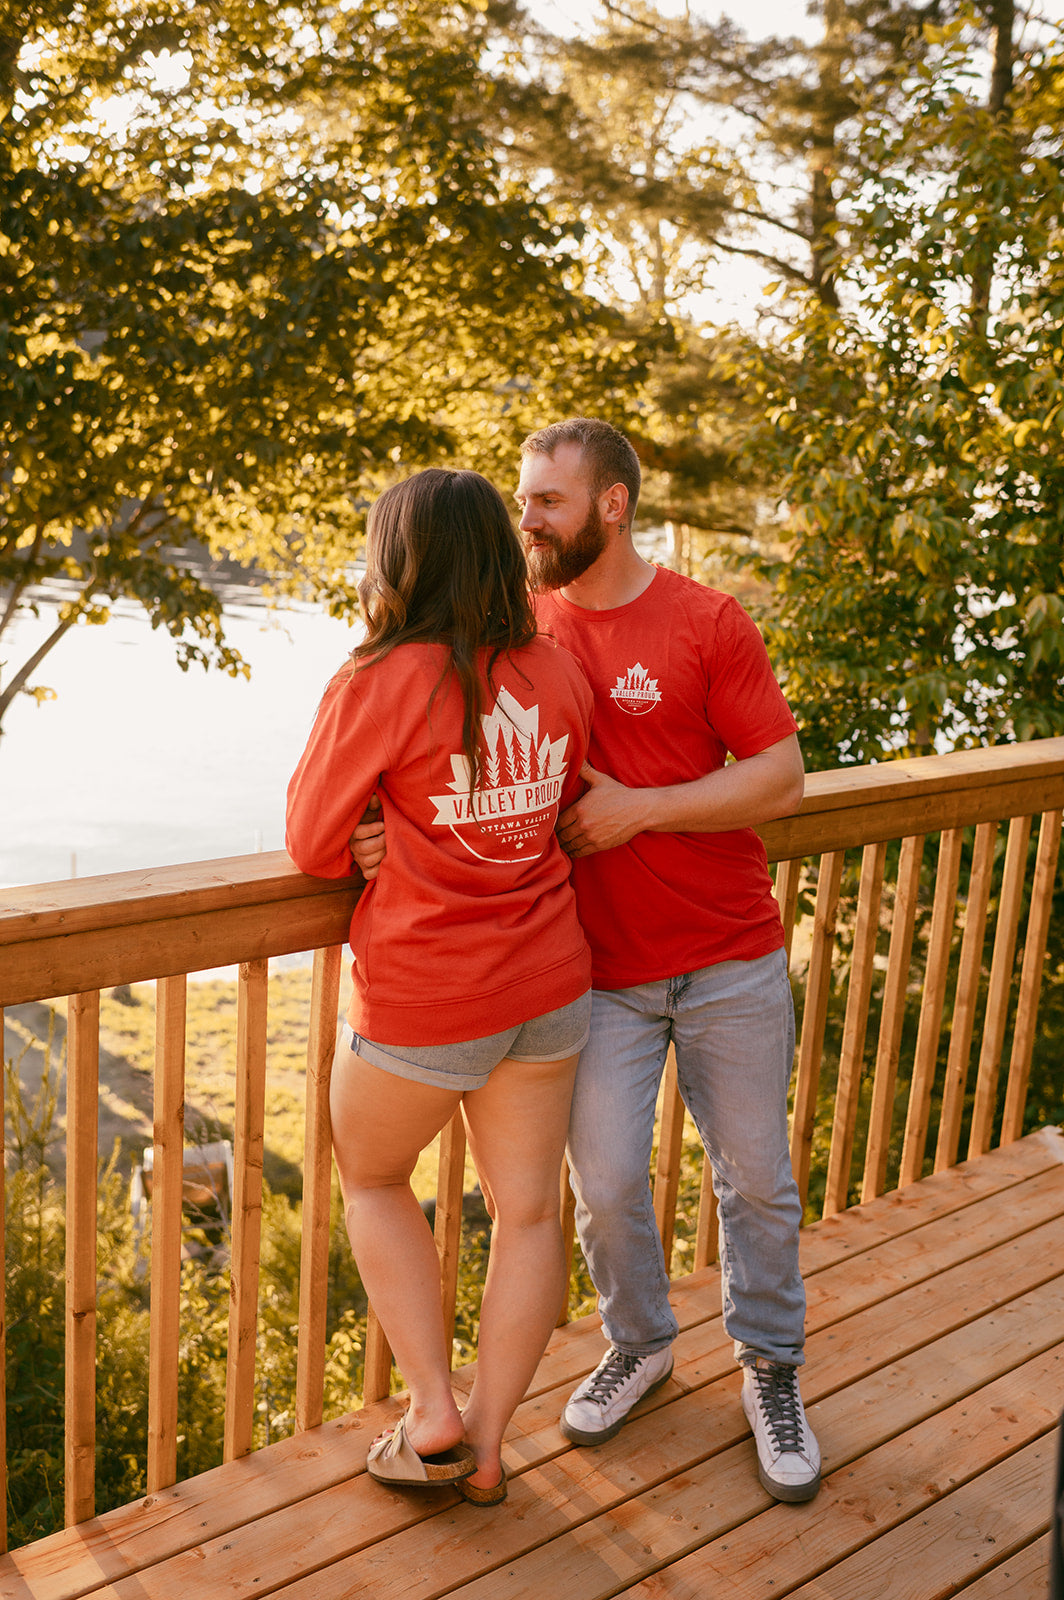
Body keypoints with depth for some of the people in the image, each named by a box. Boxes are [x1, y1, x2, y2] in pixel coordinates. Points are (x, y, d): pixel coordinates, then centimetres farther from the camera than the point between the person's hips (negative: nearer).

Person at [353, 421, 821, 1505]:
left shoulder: (706, 623, -7)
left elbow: (781, 778, -10)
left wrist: (636, 807, -19)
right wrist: (389, 831, -16)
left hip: (730, 963, -1)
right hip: (600, 969, 2)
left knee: (756, 1178, 10)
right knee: (606, 1183, 4)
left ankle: (771, 1368, 33)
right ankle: (639, 1346, 33)